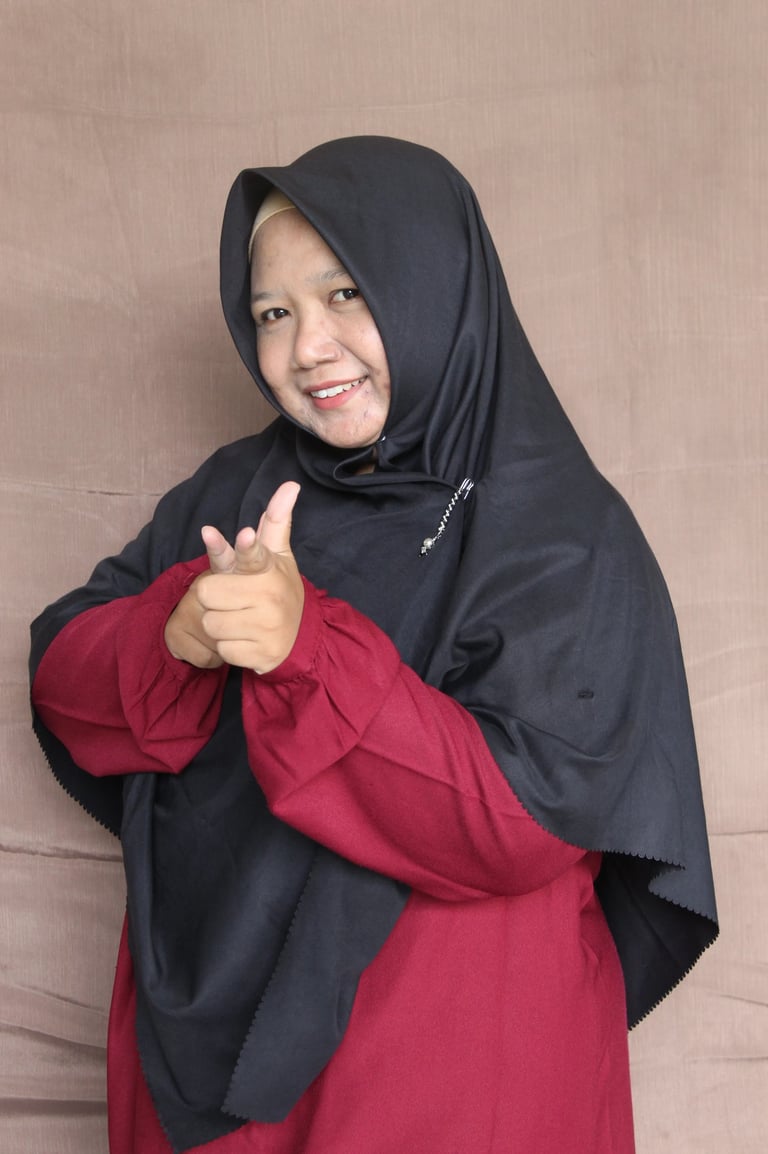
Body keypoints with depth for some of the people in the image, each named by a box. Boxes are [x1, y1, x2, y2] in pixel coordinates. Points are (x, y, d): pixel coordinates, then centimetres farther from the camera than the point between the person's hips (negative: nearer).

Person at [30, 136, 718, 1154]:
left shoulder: (561, 536, -14)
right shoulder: (235, 490, 2)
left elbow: (527, 824, -22)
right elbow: (62, 675, 1)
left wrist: (309, 647, -30)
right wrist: (177, 633, -21)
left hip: (448, 1045, -4)